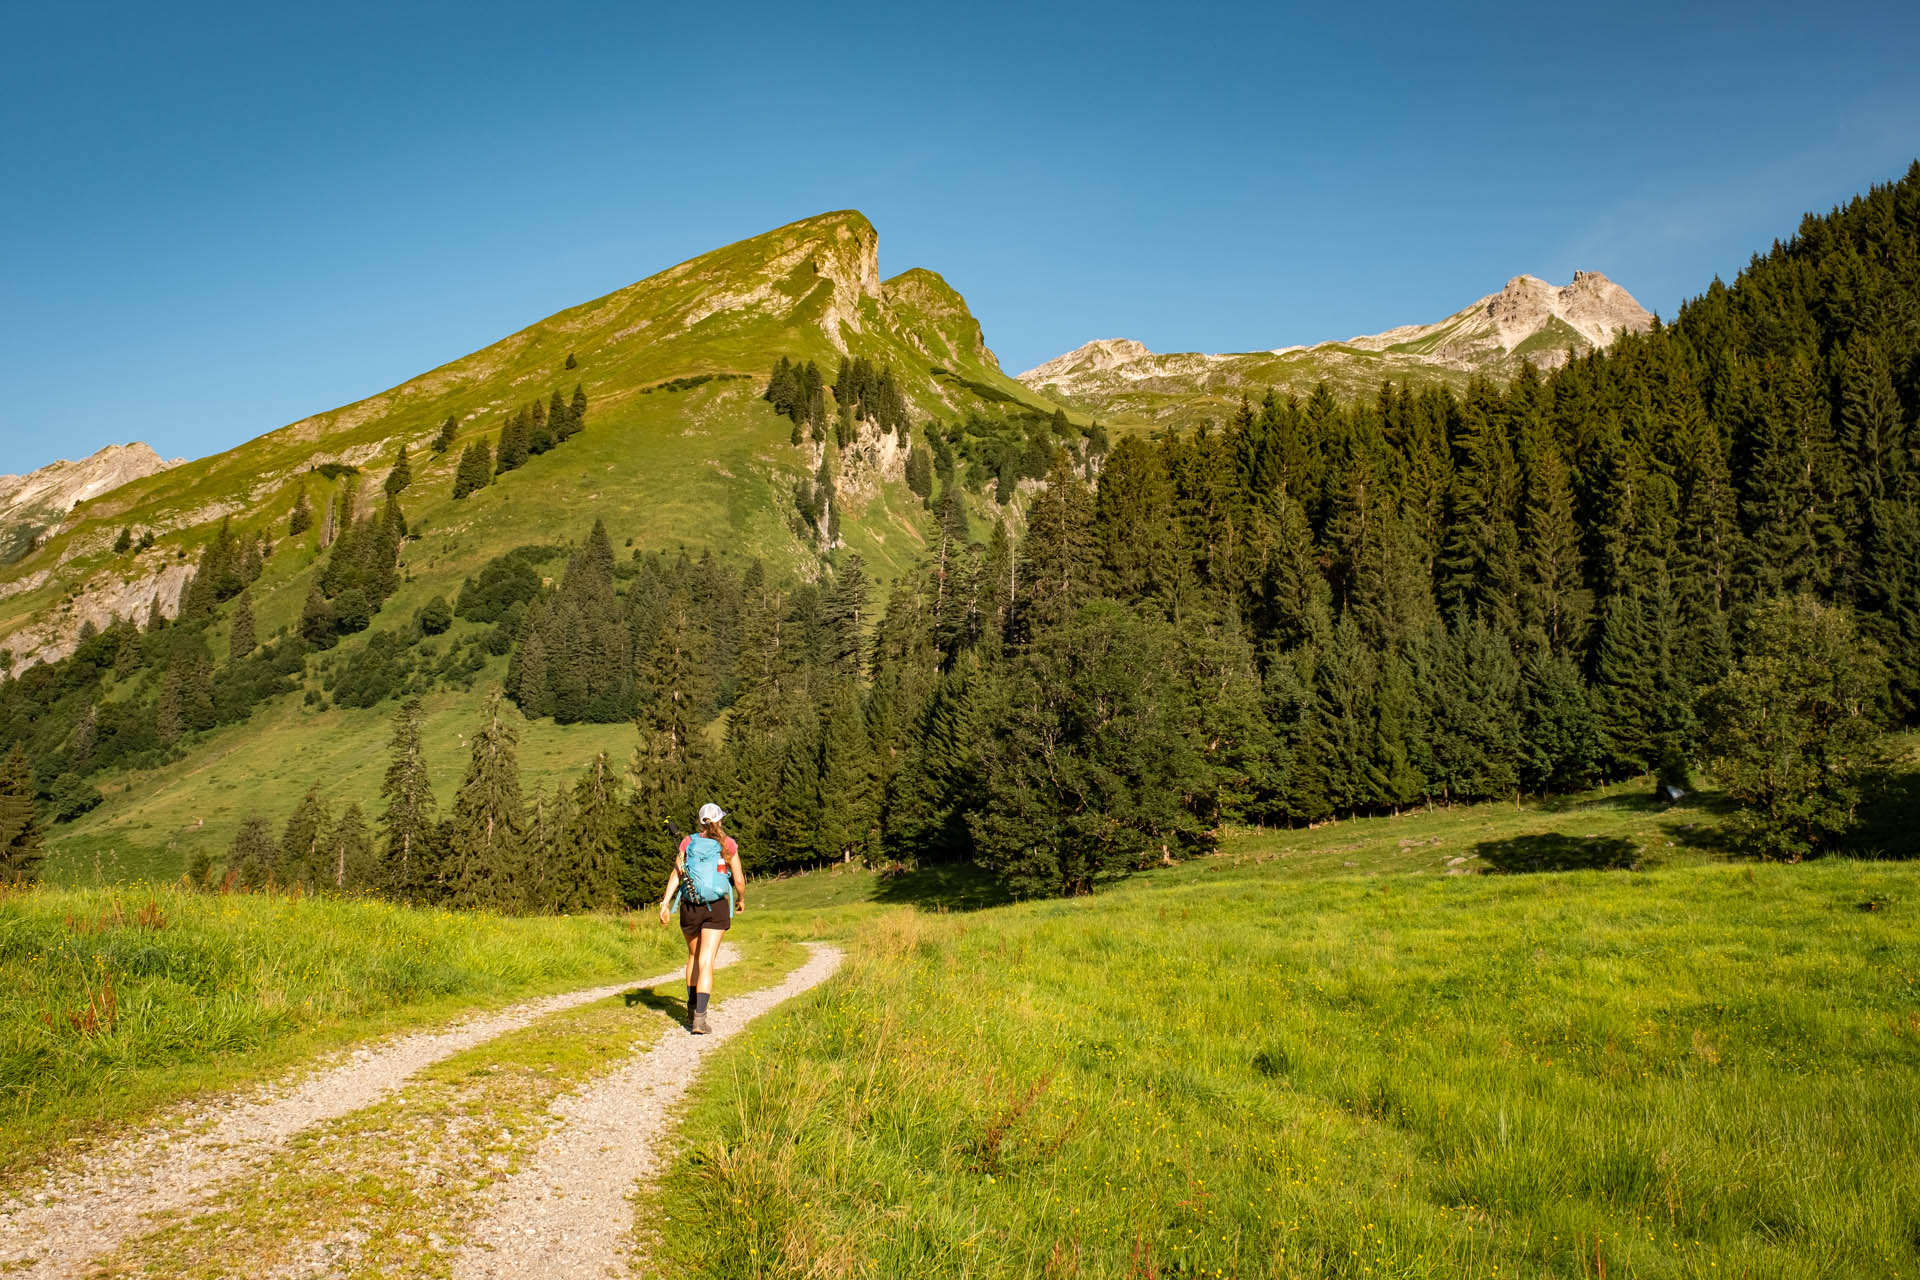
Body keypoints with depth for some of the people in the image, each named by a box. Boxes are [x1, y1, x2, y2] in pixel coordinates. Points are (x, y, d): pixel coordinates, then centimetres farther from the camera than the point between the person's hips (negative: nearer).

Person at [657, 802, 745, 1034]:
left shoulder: (688, 842, 4)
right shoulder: (728, 844, 0)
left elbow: (676, 874, -5)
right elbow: (739, 879, 1)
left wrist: (665, 903, -8)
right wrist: (741, 899, 20)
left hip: (690, 908, 2)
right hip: (717, 907, -2)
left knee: (694, 957, 23)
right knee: (706, 962, -6)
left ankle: (692, 1012, 28)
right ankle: (699, 1018, -18)